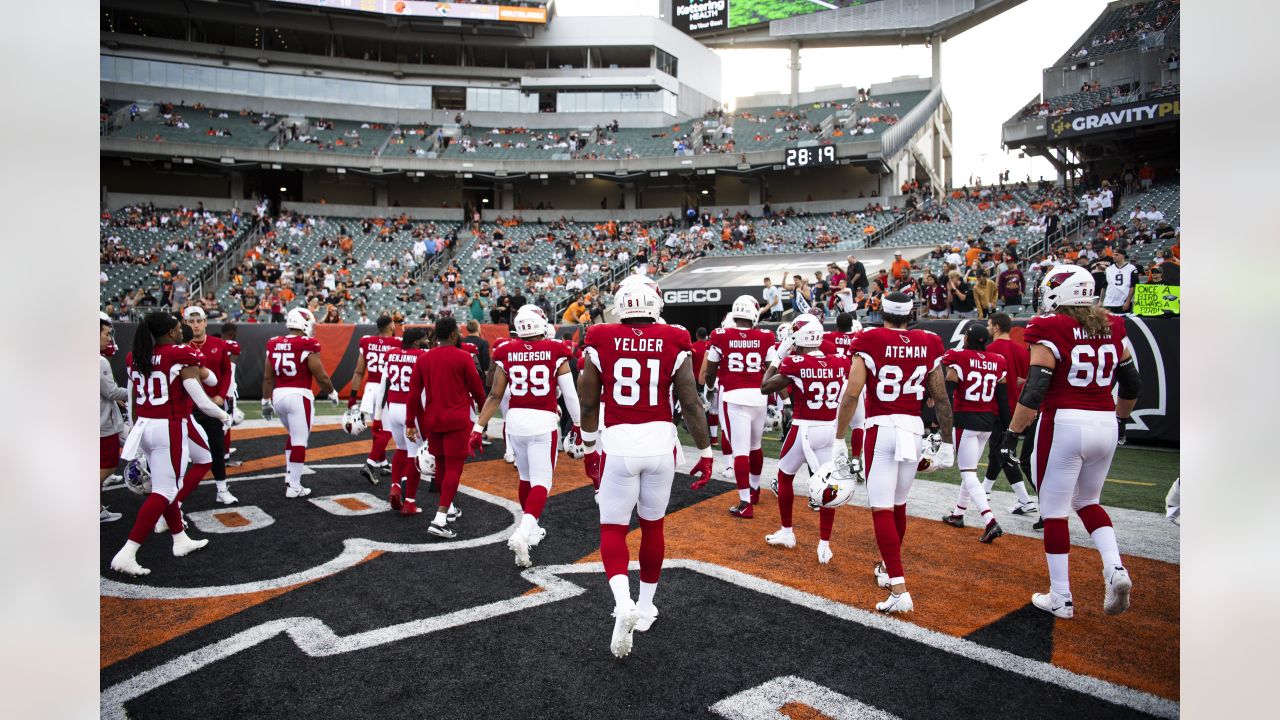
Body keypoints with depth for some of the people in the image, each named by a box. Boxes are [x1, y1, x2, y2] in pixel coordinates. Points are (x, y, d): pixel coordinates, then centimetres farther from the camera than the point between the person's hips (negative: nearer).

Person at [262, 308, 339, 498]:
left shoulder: (274, 344, 7)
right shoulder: (307, 345, -10)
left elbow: (268, 377, 10)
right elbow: (321, 376, -7)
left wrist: (266, 401, 19)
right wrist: (332, 393, 10)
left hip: (278, 395, 7)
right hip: (299, 396, -7)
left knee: (293, 435, 25)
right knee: (300, 441, 1)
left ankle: (290, 477, 24)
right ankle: (294, 487, 4)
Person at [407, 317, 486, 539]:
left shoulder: (423, 359, 4)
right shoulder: (463, 358, -8)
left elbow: (413, 394, 4)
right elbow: (477, 389, 0)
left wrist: (412, 424, 11)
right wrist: (484, 411, 18)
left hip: (433, 420, 5)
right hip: (457, 420, -5)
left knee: (440, 464, 19)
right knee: (454, 468, -3)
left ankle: (448, 507, 37)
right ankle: (439, 520, -11)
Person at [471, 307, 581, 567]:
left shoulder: (506, 353, 1)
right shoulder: (555, 352, -5)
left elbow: (495, 395, 2)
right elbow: (570, 393, 0)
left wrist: (479, 427, 8)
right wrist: (577, 423, 14)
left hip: (515, 420, 4)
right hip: (544, 422, -3)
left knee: (526, 478, 20)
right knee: (541, 483, 1)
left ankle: (531, 530, 33)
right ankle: (522, 534, -18)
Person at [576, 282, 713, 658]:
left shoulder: (601, 343, -2)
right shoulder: (674, 345, -2)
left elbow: (588, 403, 4)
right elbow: (691, 404, -2)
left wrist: (589, 449, 18)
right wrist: (705, 452, 8)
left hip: (618, 444, -1)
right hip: (660, 443, 2)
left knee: (613, 529, 8)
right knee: (652, 526, 17)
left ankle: (623, 604, -14)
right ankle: (646, 607, 30)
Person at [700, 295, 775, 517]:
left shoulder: (721, 336, -3)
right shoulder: (766, 337, 0)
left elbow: (710, 372, 6)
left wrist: (710, 386, 28)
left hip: (734, 397, -3)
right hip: (758, 396, 3)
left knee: (740, 450, -1)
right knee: (755, 446, 20)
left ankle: (745, 503, 0)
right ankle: (754, 489, 39)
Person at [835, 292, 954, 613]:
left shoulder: (870, 341, -6)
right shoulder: (929, 344, 5)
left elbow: (851, 393, -11)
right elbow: (941, 399, 8)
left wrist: (839, 438, -3)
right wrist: (947, 443, 17)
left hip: (881, 428, -4)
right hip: (913, 429, 4)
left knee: (882, 509, -2)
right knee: (898, 505, 19)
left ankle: (899, 589, -8)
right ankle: (888, 567, 38)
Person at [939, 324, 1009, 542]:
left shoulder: (958, 359, -8)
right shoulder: (998, 362, 6)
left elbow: (948, 391, -14)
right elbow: (1003, 397, 8)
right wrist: (1006, 426, 15)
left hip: (965, 419, -6)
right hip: (988, 421, 6)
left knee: (968, 473, -5)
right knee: (971, 468, 19)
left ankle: (990, 522, -19)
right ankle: (958, 514, 31)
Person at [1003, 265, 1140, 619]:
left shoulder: (1050, 334, -10)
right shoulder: (1111, 329, 8)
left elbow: (1034, 392, -17)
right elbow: (1132, 384, 16)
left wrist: (1012, 434, -12)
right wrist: (1120, 420, 31)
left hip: (1064, 426, -6)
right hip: (1105, 425, 6)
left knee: (1055, 512, 5)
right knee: (1087, 502, 25)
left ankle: (1060, 598, 12)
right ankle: (1115, 569, 5)